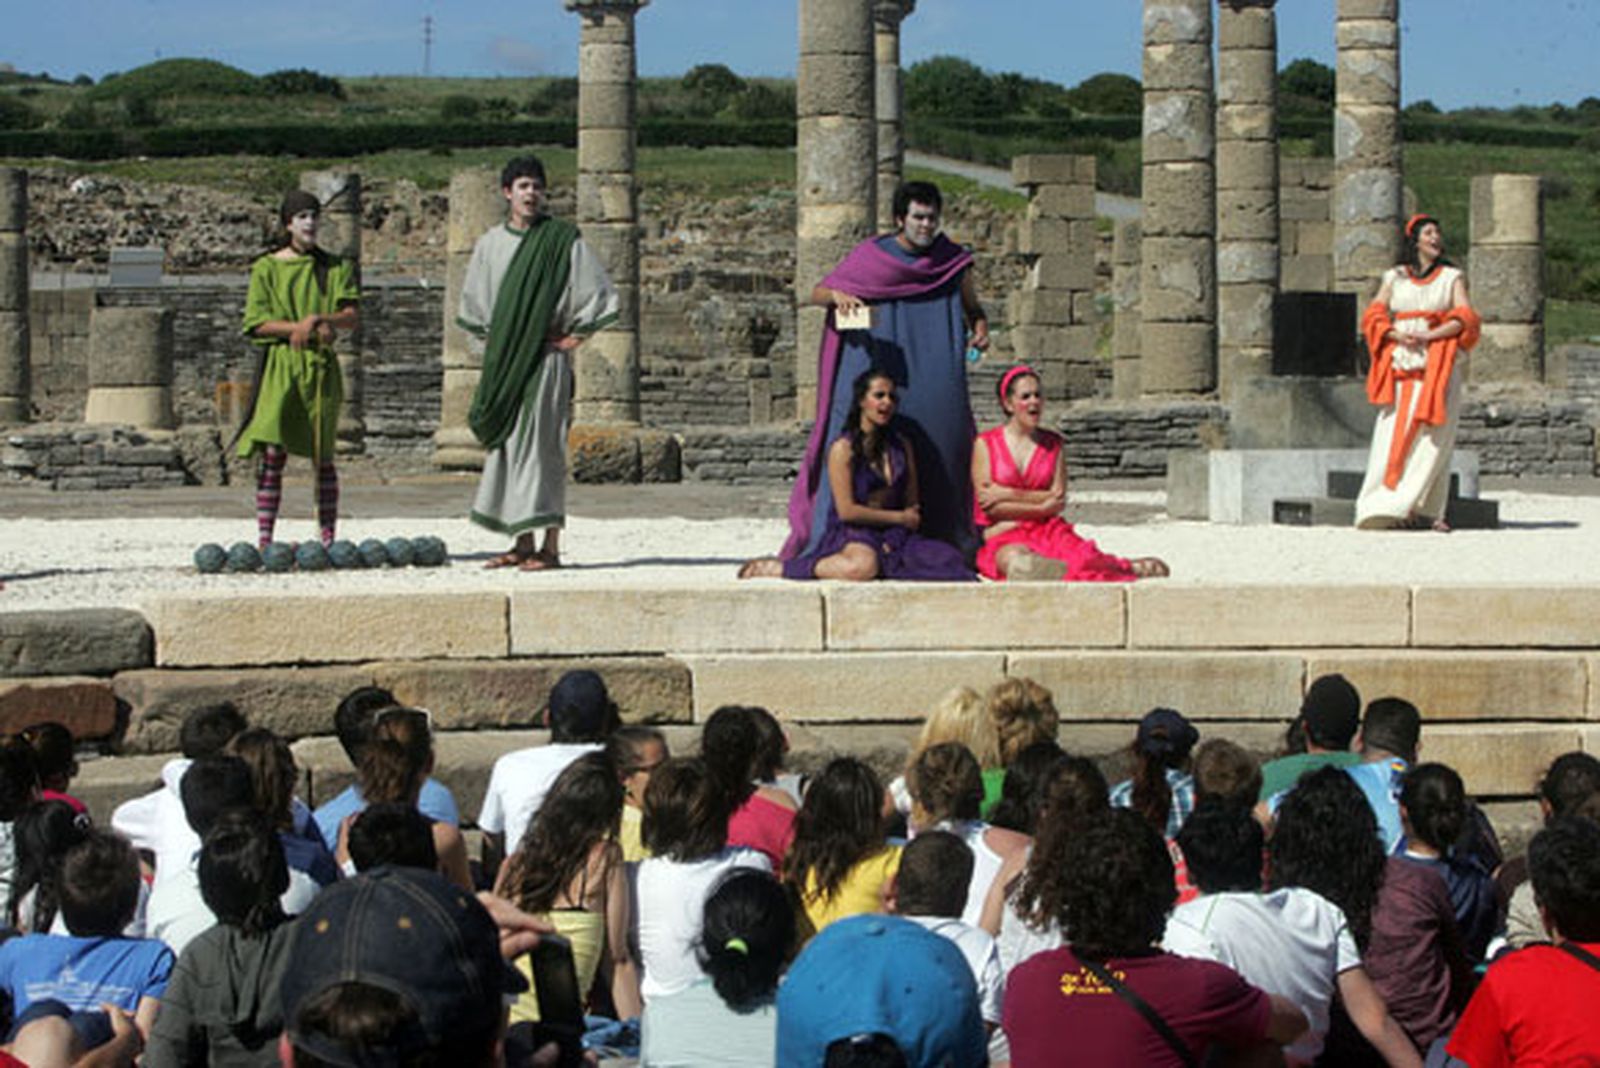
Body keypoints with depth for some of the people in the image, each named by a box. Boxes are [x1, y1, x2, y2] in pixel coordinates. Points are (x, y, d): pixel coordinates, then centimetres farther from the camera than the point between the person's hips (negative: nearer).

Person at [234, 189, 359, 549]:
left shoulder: (335, 268, 11)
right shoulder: (267, 268, 5)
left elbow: (352, 316, 1)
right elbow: (255, 323, -2)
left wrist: (318, 319, -17)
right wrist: (298, 327, -14)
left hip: (321, 366, 2)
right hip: (280, 363, -2)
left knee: (323, 456, 3)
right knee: (272, 452, -9)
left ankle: (328, 539, 7)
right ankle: (264, 539, -9)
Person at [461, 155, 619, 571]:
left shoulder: (562, 239, -4)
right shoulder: (490, 244, 10)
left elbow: (598, 293, -3)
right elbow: (472, 302, 25)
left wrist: (573, 335, -3)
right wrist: (488, 341, 16)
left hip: (544, 360, -5)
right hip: (503, 360, 5)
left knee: (540, 443, -9)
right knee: (507, 448, 5)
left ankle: (550, 547, -8)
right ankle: (522, 545, 11)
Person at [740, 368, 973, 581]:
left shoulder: (901, 445, 14)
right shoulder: (844, 449, -4)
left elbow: (913, 504, 13)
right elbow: (847, 511, -9)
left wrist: (893, 540, -7)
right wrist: (899, 518, -2)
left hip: (895, 536, 5)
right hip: (851, 535, -5)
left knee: (950, 561, -22)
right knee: (862, 567, -41)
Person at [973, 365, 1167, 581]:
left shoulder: (1053, 443, 15)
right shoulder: (984, 444, 7)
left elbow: (1059, 498, 3)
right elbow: (991, 506, -3)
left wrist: (1009, 494, -7)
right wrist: (1042, 507, -7)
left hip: (1047, 530, 4)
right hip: (1002, 535, -4)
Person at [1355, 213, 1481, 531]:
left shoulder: (1453, 277, 13)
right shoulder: (1394, 277, 16)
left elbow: (1464, 319, 0)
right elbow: (1374, 315, 7)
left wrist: (1428, 336, -13)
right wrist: (1398, 336, -12)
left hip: (1437, 365, -1)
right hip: (1399, 362, 1)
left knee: (1431, 436, -9)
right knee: (1393, 432, -9)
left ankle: (1423, 510, -10)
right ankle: (1382, 505, -12)